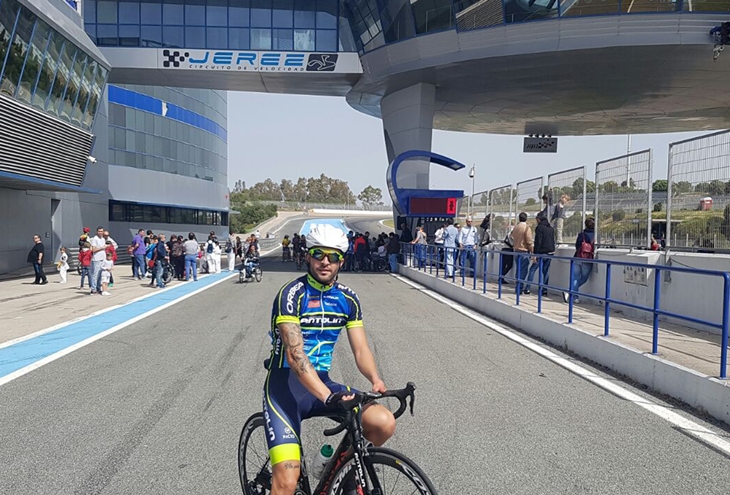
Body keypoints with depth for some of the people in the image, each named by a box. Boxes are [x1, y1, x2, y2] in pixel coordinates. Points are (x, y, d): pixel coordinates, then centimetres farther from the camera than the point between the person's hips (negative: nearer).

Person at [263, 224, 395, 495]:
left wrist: (376, 381, -22)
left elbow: (361, 350, -1)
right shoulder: (291, 294, -15)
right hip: (285, 385, -5)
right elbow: (295, 354, -26)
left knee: (384, 423, -16)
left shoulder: (348, 299, 3)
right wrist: (328, 396, -38)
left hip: (322, 381, 5)